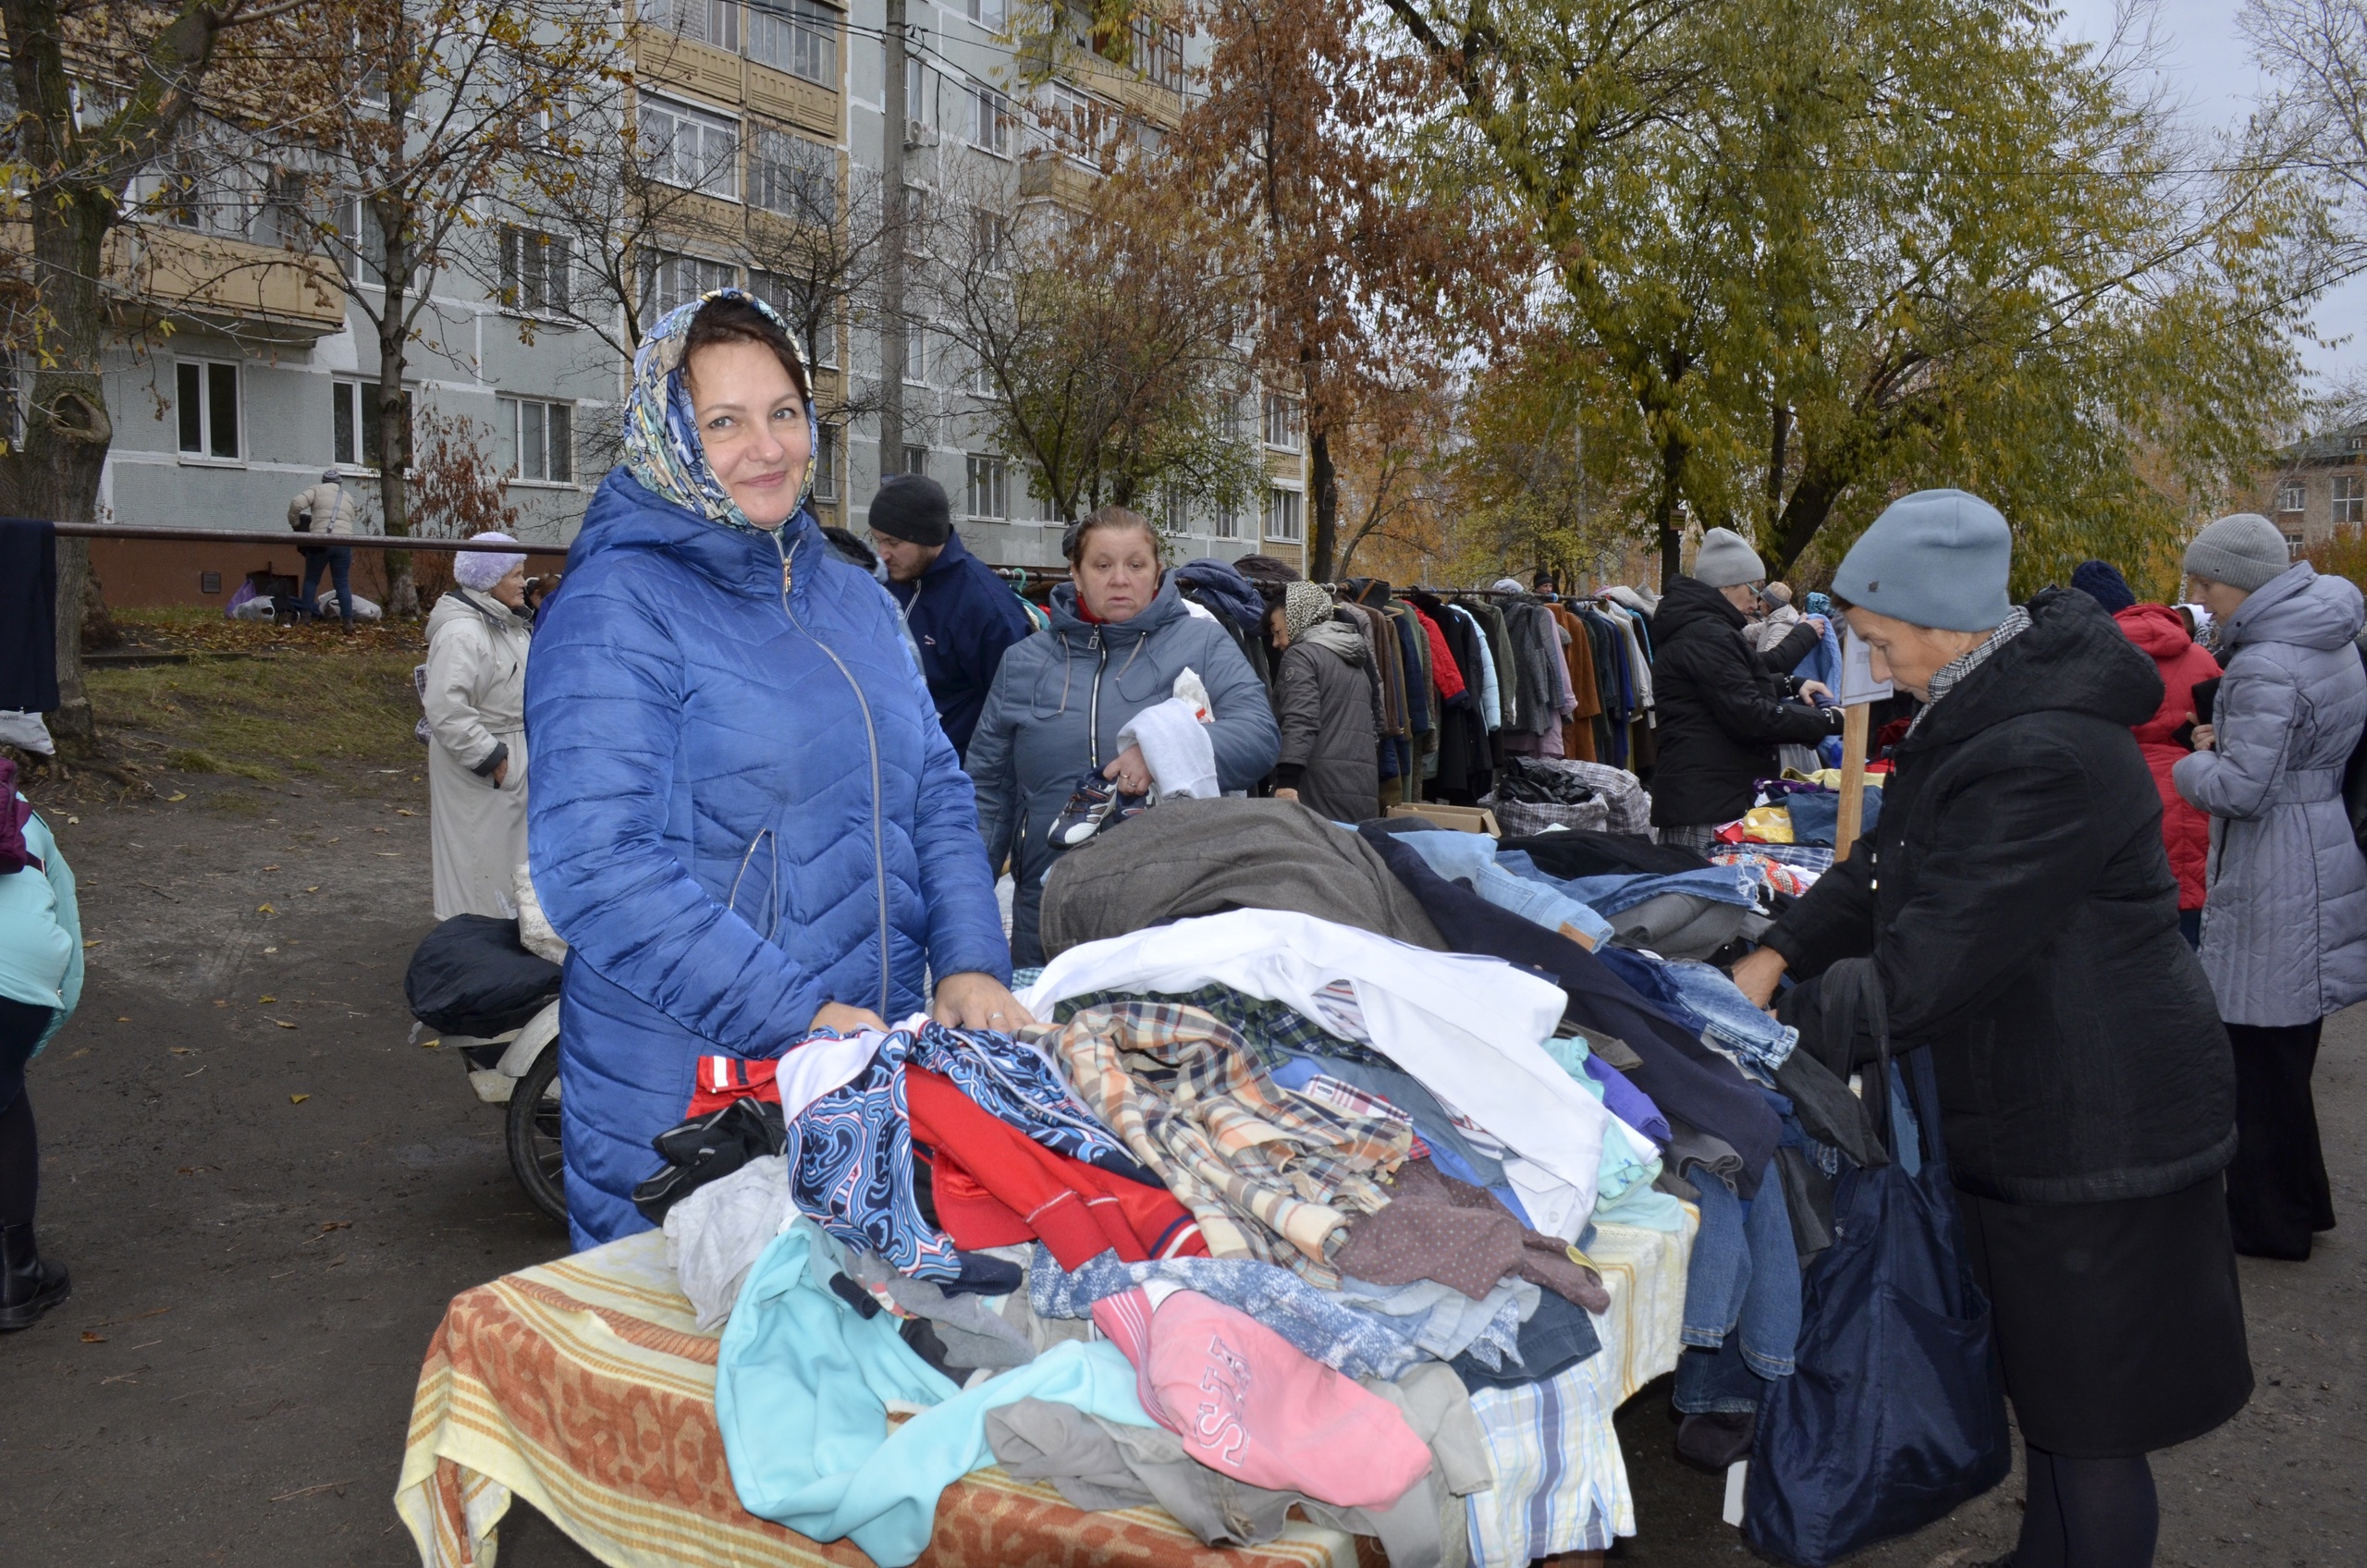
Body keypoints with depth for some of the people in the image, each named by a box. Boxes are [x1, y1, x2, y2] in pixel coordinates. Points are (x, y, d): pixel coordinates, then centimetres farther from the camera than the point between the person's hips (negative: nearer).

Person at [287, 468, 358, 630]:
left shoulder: (316, 489, 10)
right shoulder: (348, 498, 22)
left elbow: (296, 504, -5)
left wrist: (295, 523, 10)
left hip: (321, 541, -2)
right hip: (344, 542, 2)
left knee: (311, 580, 11)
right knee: (342, 583, 6)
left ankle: (306, 617, 10)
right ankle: (348, 621, 1)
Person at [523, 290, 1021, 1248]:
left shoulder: (855, 598, 11)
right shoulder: (615, 610, -11)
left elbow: (935, 794, 11)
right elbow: (596, 868, -20)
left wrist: (971, 963, -6)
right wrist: (798, 1018, -24)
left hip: (879, 1070, 6)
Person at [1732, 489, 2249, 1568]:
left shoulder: (2039, 758, -30)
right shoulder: (1988, 705, 4)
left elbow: (1922, 973, -28)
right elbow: (1890, 864, 12)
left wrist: (1785, 1029, -15)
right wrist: (1779, 956, 2)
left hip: (2094, 1131, -10)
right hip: (2045, 1108, 10)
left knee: (2086, 1418, 6)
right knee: (2050, 1380, 25)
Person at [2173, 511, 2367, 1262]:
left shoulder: (2267, 669, -21)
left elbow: (2241, 788, -23)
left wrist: (2195, 763, -4)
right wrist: (2228, 740, 8)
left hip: (2279, 886, -10)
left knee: (2261, 1051, 1)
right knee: (2281, 1048, 19)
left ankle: (2271, 1220, 13)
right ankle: (2297, 1199, 31)